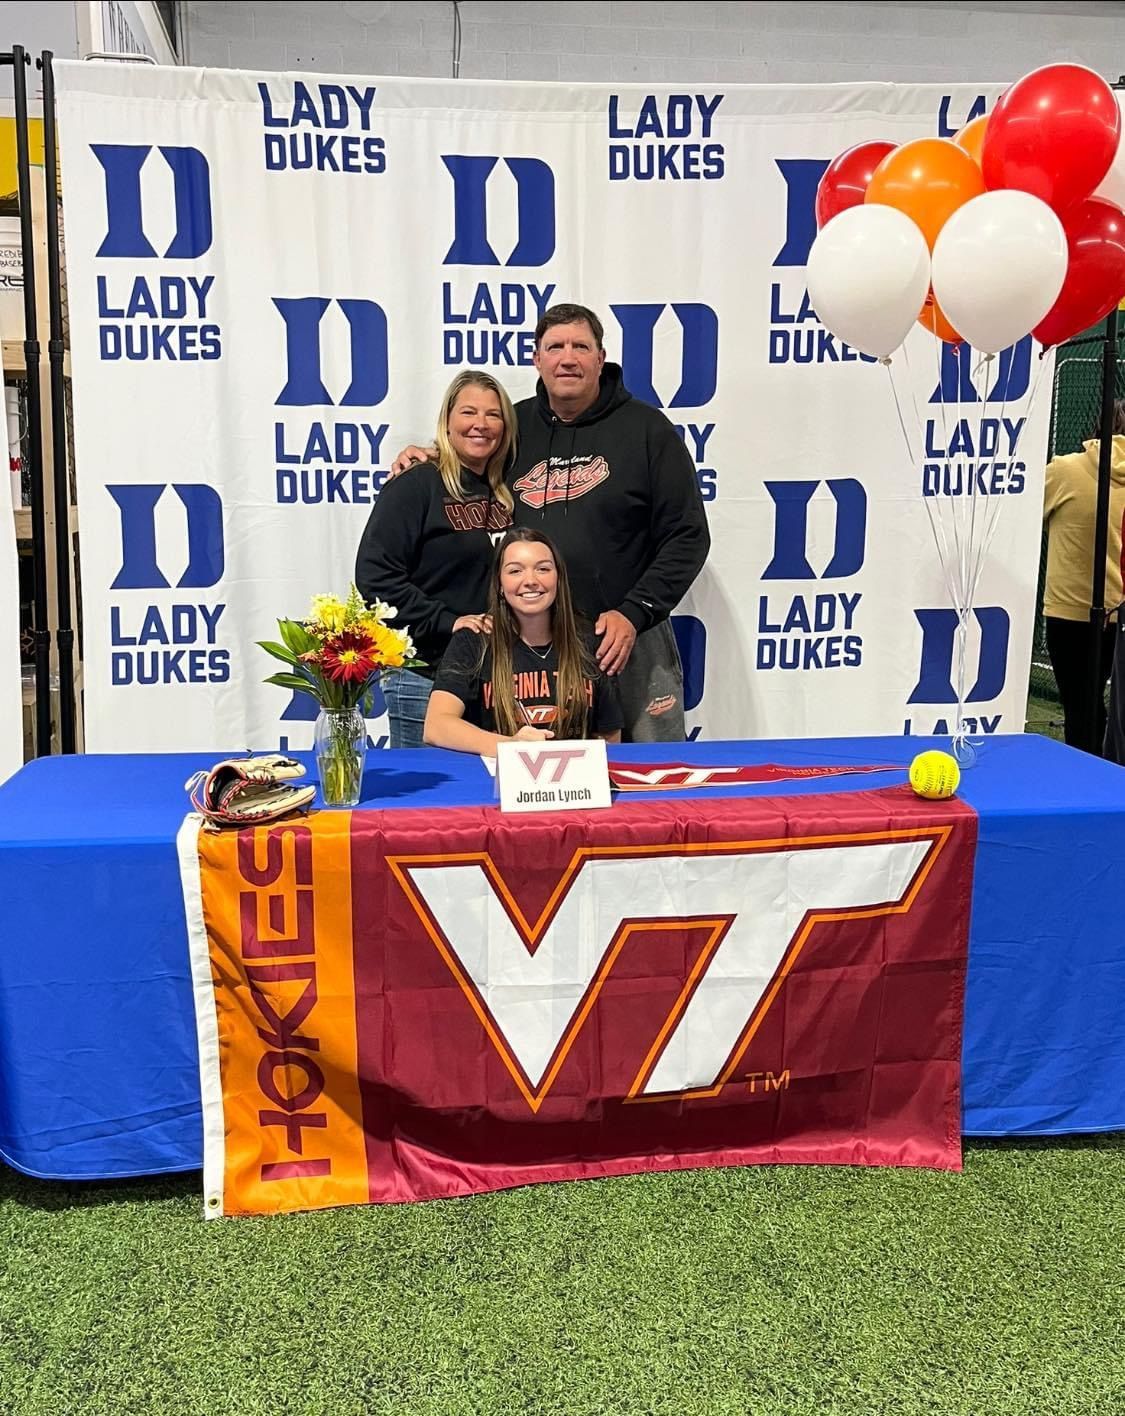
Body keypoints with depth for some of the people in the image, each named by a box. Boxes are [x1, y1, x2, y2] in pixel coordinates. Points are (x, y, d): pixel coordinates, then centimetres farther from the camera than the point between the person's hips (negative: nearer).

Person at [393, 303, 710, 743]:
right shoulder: (513, 427, 9)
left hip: (630, 640, -2)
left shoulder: (645, 428, 0)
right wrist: (418, 461, 4)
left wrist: (634, 614, -12)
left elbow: (687, 536, -3)